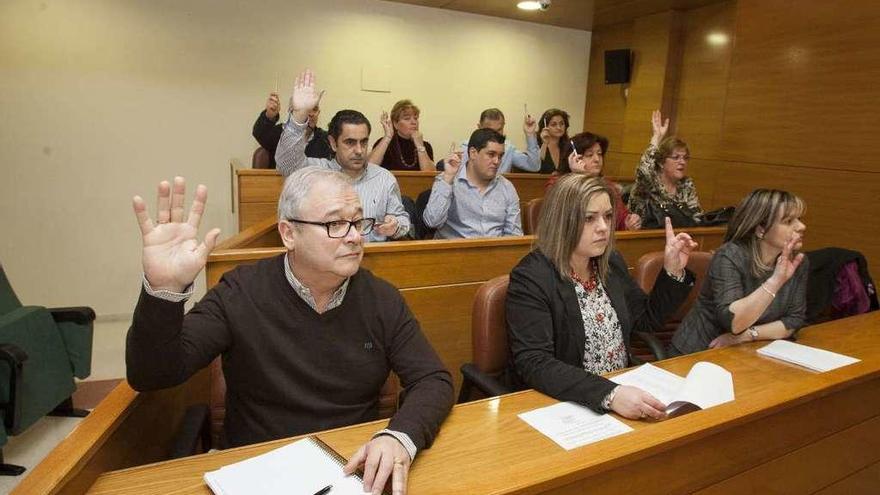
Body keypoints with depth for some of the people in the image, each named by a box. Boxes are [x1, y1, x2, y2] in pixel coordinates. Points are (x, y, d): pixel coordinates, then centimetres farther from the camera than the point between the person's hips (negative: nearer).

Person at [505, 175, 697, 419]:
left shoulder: (611, 263, 5)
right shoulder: (530, 278, -17)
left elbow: (648, 320, 17)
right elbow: (534, 363, -25)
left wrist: (673, 270, 5)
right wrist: (609, 394, -34)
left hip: (623, 392, 7)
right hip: (558, 405, -6)